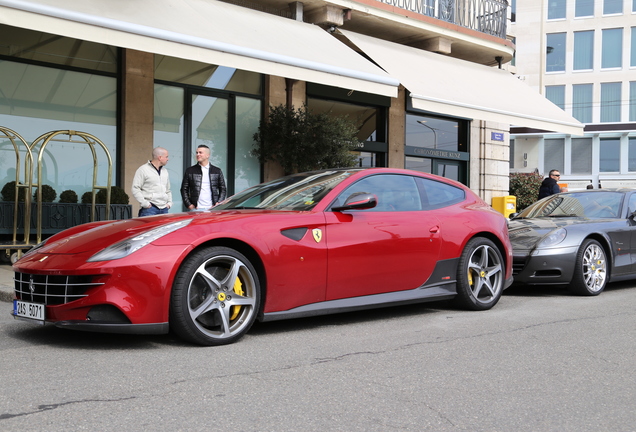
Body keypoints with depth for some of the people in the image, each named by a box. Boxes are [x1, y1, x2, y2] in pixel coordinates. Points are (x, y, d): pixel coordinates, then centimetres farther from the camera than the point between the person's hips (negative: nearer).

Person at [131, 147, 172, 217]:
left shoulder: (165, 171, 20)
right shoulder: (143, 170, -1)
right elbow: (135, 189, -7)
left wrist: (169, 203, 14)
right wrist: (145, 204, -12)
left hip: (164, 209, 6)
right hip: (149, 209, -6)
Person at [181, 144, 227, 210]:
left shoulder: (217, 171, 11)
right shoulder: (190, 171, 10)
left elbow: (223, 189, 13)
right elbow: (184, 190, 10)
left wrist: (218, 203, -2)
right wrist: (189, 205, -2)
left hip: (212, 208, 1)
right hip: (196, 209, 0)